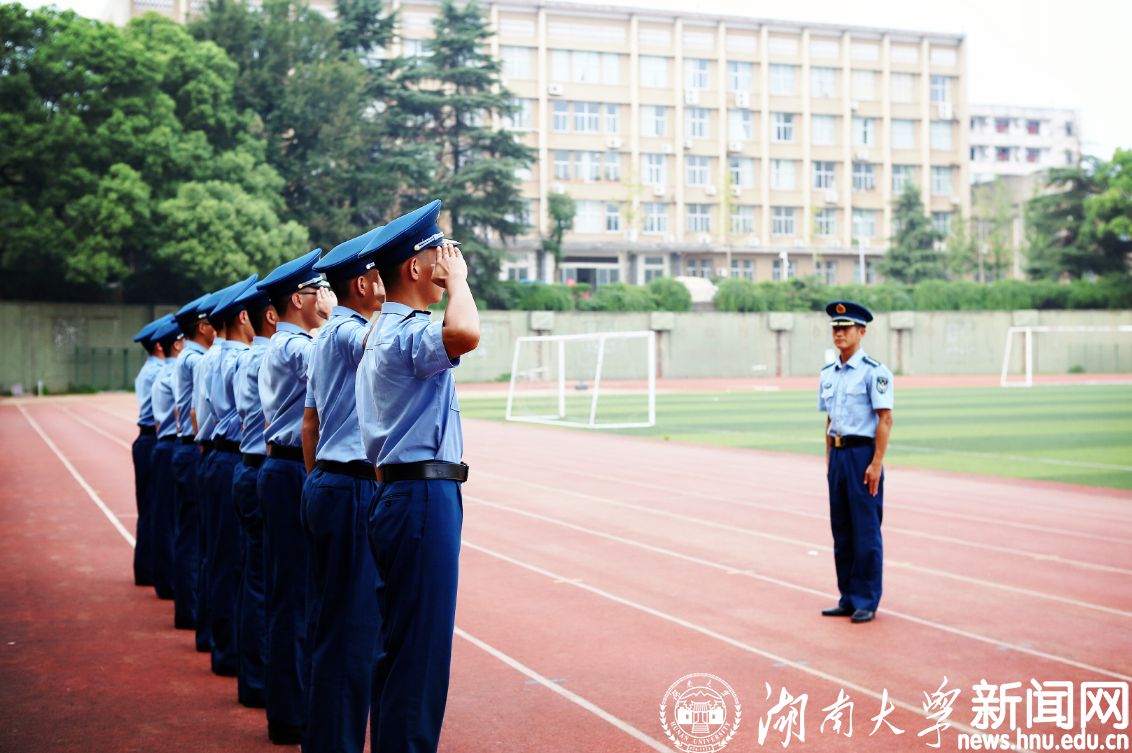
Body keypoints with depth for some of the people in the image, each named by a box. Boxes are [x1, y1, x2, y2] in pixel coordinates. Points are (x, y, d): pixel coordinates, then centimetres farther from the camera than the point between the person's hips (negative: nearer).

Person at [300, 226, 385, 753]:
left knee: (328, 620, 14)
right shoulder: (348, 332, -11)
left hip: (324, 484, 10)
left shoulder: (326, 337, 17)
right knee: (354, 628, -6)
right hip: (353, 488, -10)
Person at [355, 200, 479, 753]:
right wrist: (457, 280, -18)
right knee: (421, 645, -7)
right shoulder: (410, 331, -15)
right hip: (423, 496, -11)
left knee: (400, 641, 15)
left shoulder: (383, 333, 20)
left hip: (396, 494, 11)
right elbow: (464, 336, -37)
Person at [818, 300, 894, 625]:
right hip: (837, 455, 7)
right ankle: (848, 598, 20)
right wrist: (829, 460, 14)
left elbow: (885, 419, -13)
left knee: (866, 531, -2)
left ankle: (866, 601, 6)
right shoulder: (828, 374, 13)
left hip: (863, 453, -7)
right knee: (841, 530, 11)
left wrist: (876, 463, -18)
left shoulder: (874, 371, -9)